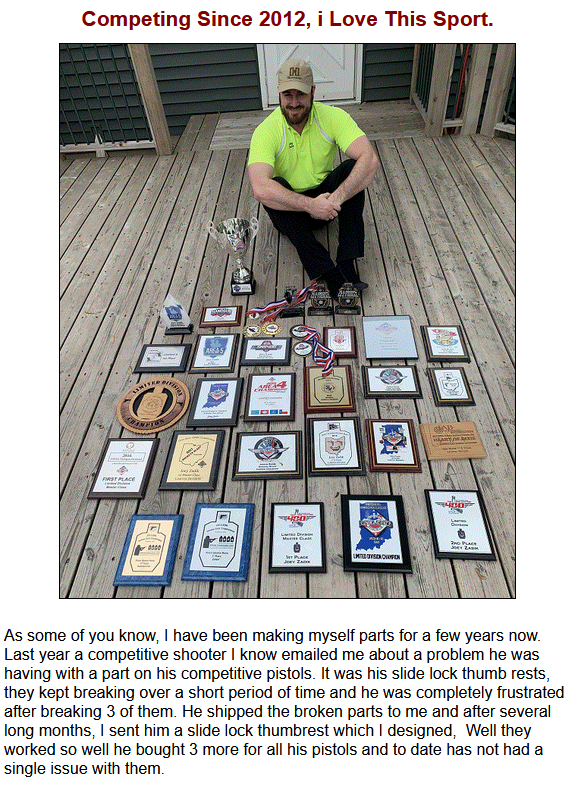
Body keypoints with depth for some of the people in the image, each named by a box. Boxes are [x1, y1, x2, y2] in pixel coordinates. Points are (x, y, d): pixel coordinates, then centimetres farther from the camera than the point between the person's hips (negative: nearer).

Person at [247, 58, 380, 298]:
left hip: (324, 197, 2)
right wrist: (310, 205, -42)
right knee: (273, 188, -33)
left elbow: (370, 159, -25)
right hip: (289, 210, -1)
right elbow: (259, 188, -35)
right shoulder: (266, 131, -17)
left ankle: (347, 263, -30)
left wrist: (336, 198, -38)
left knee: (352, 168, -23)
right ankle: (328, 273, -39)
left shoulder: (333, 117, -12)